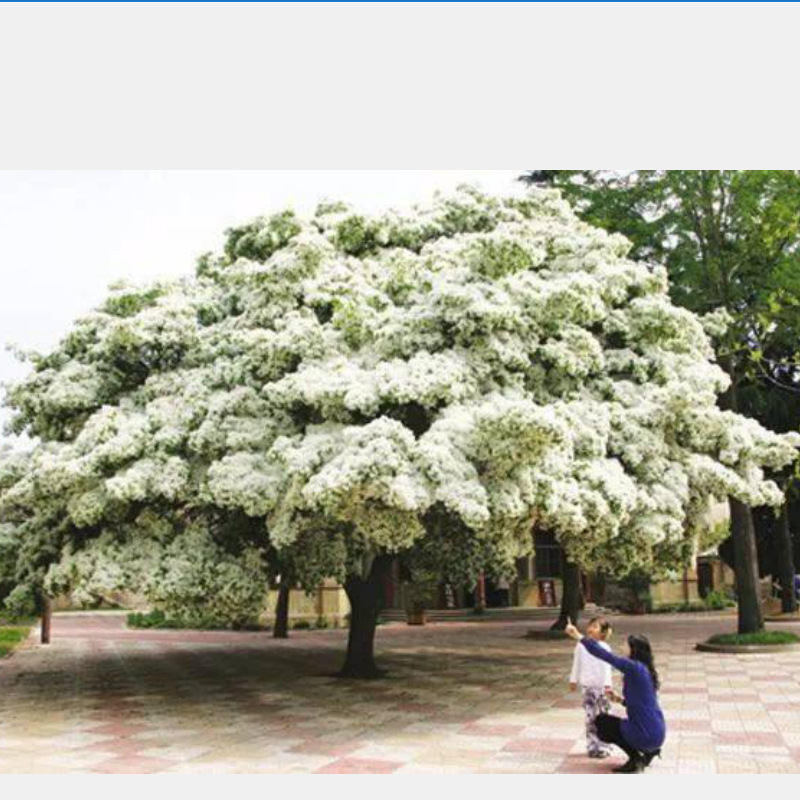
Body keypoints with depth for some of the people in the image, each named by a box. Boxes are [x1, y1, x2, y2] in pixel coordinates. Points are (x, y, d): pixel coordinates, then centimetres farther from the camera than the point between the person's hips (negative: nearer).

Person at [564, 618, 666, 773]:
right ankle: (649, 751, 13)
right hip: (658, 734, 8)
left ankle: (635, 758, 2)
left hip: (647, 735, -8)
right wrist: (621, 699, 10)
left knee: (602, 722, 10)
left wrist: (579, 637, -21)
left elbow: (605, 655, -23)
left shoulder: (635, 668, -18)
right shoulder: (645, 671, 9)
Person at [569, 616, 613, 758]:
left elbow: (607, 668, -2)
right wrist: (573, 680, 13)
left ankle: (602, 745, 24)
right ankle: (593, 747, 5)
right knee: (591, 718, -2)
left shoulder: (605, 648, -1)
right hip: (587, 686, -1)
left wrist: (607, 684, -10)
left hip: (601, 687, 1)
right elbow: (576, 664, 9)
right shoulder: (581, 646, 1)